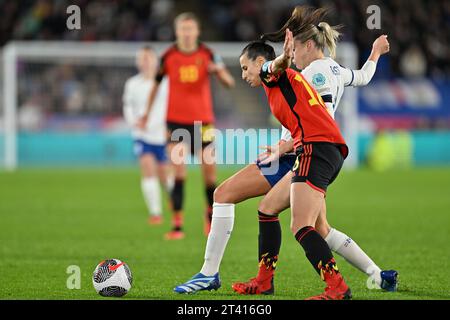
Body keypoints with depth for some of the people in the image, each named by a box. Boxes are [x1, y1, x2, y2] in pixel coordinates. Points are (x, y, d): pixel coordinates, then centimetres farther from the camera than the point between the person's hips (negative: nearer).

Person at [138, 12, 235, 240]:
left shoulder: (207, 55, -1)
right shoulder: (168, 56, -1)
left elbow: (230, 83, -2)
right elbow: (156, 84, 14)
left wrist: (218, 71, -23)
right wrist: (147, 113, 18)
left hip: (203, 120, 1)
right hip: (176, 121, -1)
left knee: (209, 170, 2)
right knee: (178, 169, -12)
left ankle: (211, 214, 28)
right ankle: (177, 225, -12)